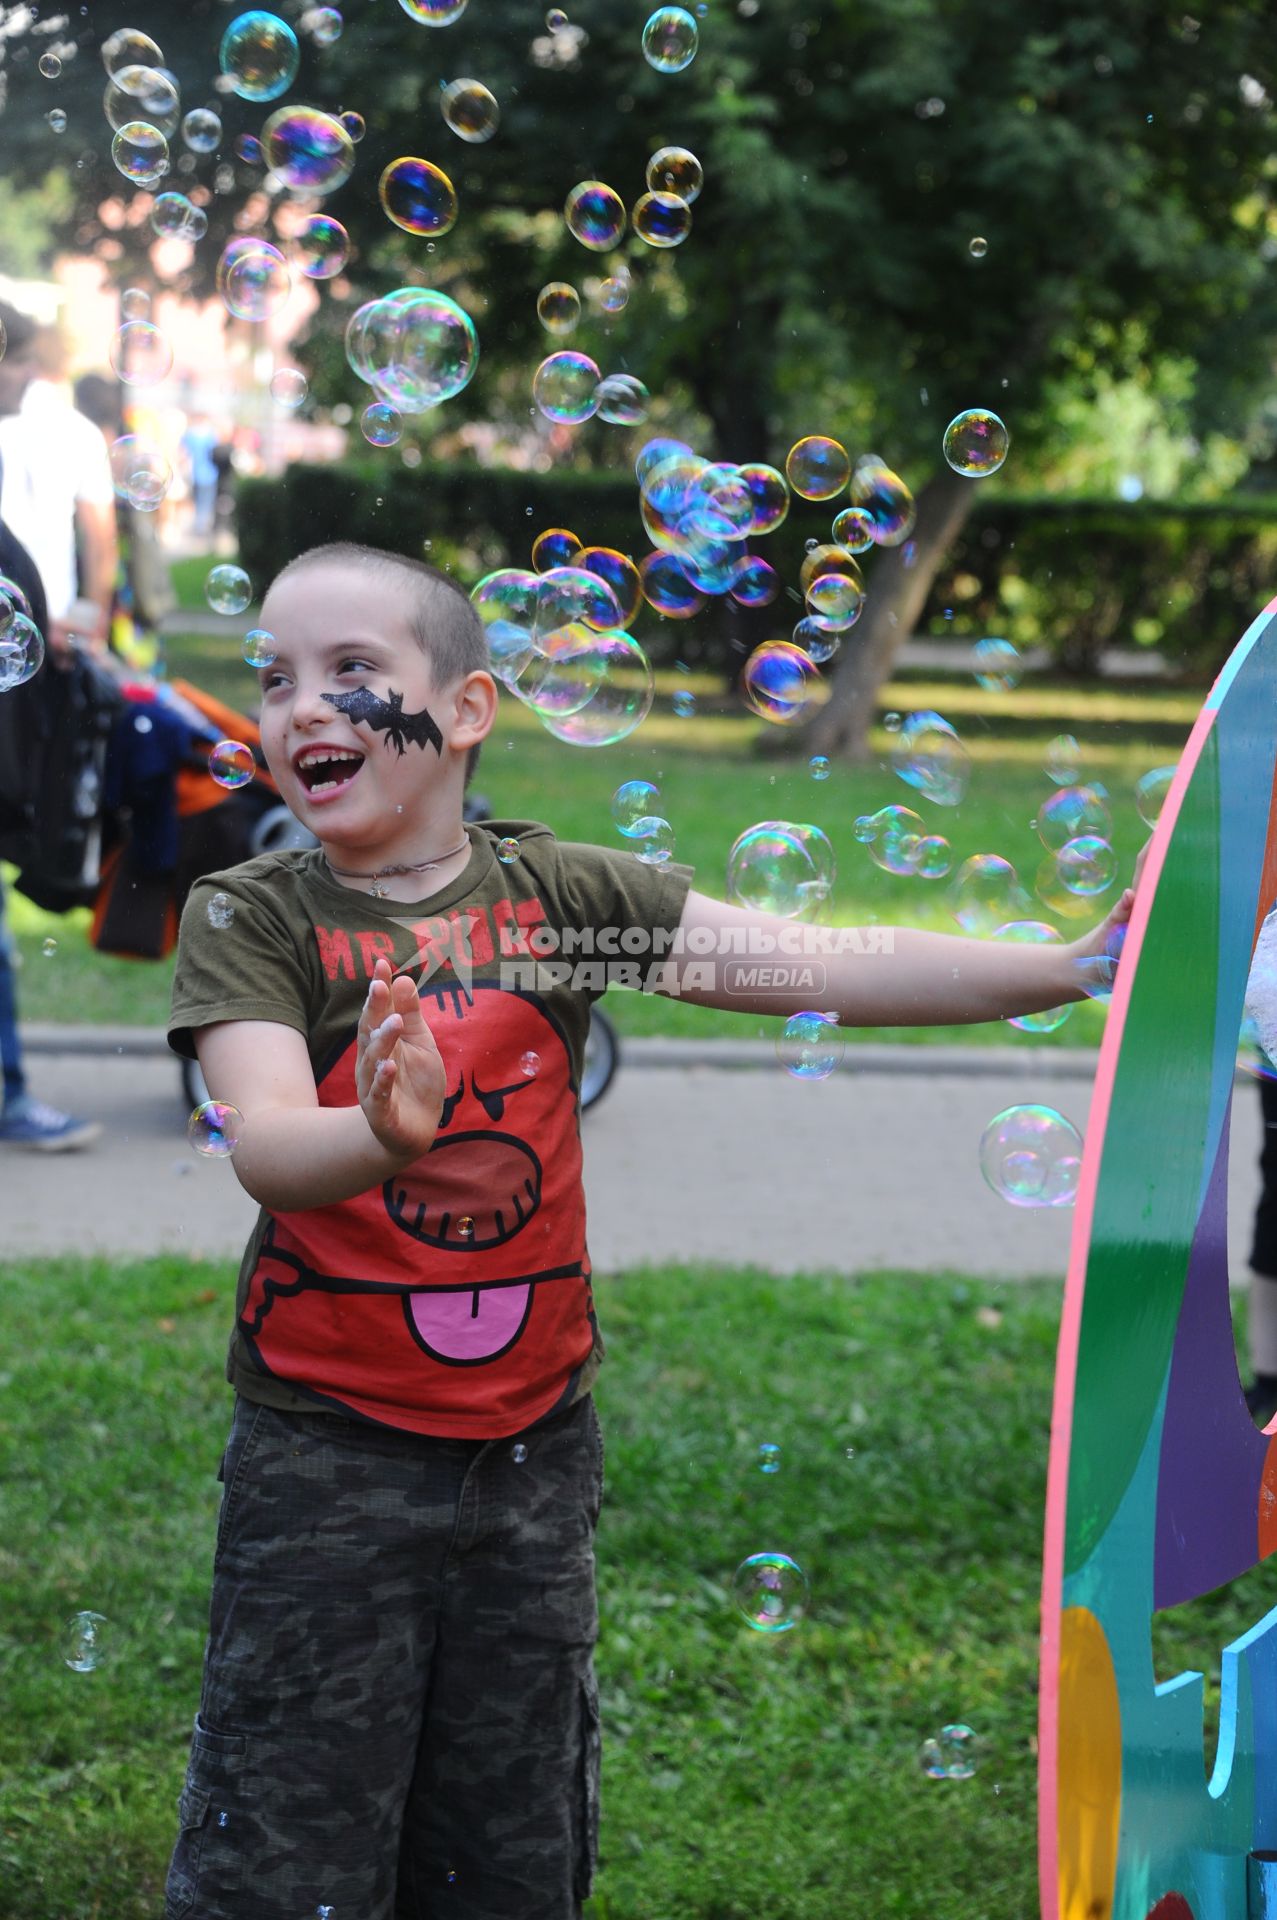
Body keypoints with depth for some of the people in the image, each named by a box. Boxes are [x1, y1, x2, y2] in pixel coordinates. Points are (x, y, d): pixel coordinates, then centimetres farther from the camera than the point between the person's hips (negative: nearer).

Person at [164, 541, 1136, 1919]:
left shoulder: (557, 893, -1)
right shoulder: (251, 914, -7)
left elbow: (813, 964, -10)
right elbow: (265, 1141, -23)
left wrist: (1077, 968, -20)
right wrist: (383, 1140, -46)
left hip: (533, 1445, 3)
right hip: (328, 1457, -3)